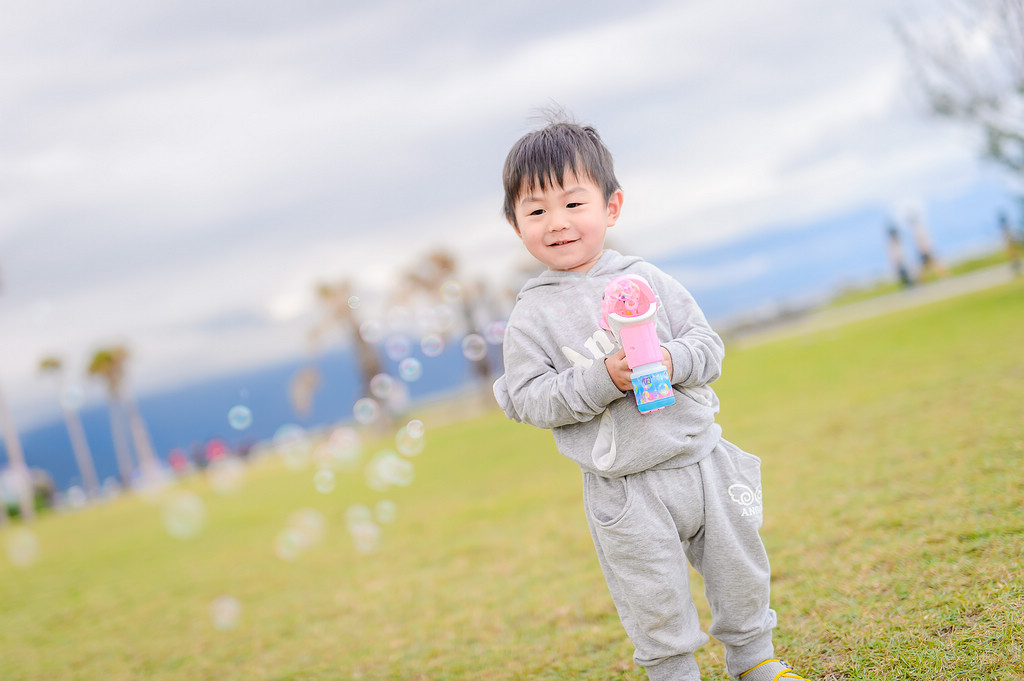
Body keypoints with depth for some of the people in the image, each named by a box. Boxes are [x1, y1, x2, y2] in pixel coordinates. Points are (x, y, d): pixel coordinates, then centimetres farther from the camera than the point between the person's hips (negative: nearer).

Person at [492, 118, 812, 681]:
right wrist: (602, 380, -22)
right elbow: (528, 399, -11)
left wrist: (672, 360, -19)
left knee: (740, 571, 17)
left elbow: (707, 343, 3)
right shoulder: (532, 317, -6)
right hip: (626, 491, -3)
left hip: (702, 458, 3)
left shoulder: (646, 280, 1)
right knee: (656, 604, 5)